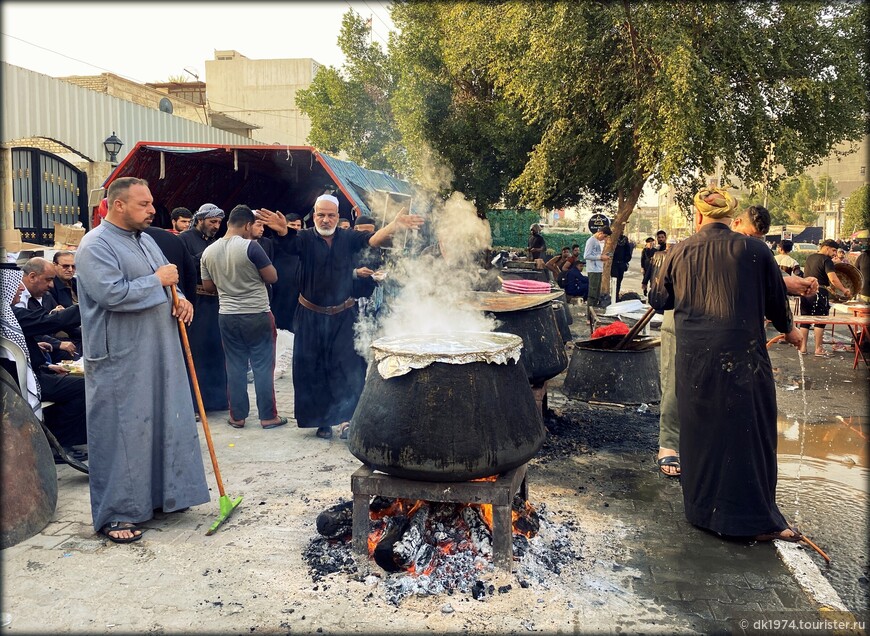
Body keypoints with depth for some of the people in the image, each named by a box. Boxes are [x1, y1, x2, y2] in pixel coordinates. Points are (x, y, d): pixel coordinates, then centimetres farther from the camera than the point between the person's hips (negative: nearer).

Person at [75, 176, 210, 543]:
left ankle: (164, 493, 28)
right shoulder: (96, 245, -12)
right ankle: (115, 514, 10)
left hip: (161, 352, 8)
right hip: (120, 359, -8)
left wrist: (181, 299, 1)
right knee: (120, 432, -1)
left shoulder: (146, 241, 15)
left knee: (167, 422, 13)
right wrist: (157, 280, -15)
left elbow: (167, 282, 22)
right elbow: (112, 294, -24)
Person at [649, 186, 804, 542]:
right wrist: (788, 329, 26)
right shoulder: (754, 250, -4)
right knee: (748, 432, 6)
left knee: (700, 430, 14)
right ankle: (757, 520, 12)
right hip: (742, 356, -2)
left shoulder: (681, 252, 1)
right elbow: (776, 298, 7)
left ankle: (702, 509, 25)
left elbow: (658, 300, 11)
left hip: (694, 357, 3)